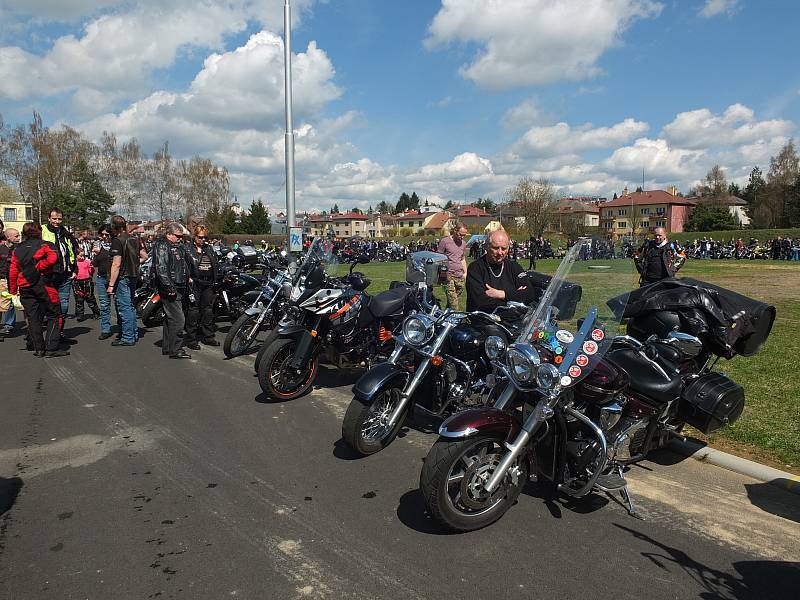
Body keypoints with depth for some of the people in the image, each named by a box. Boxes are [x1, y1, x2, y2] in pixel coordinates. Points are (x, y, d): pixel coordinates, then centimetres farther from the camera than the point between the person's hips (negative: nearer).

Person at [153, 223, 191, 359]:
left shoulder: (179, 246, 19)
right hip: (170, 289, -10)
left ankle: (167, 347, 25)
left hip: (178, 288, 10)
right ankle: (175, 350, -7)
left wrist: (187, 278, 23)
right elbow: (161, 269, -21)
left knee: (169, 318, 16)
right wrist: (169, 287, -24)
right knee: (178, 319, -12)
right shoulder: (162, 246, -12)